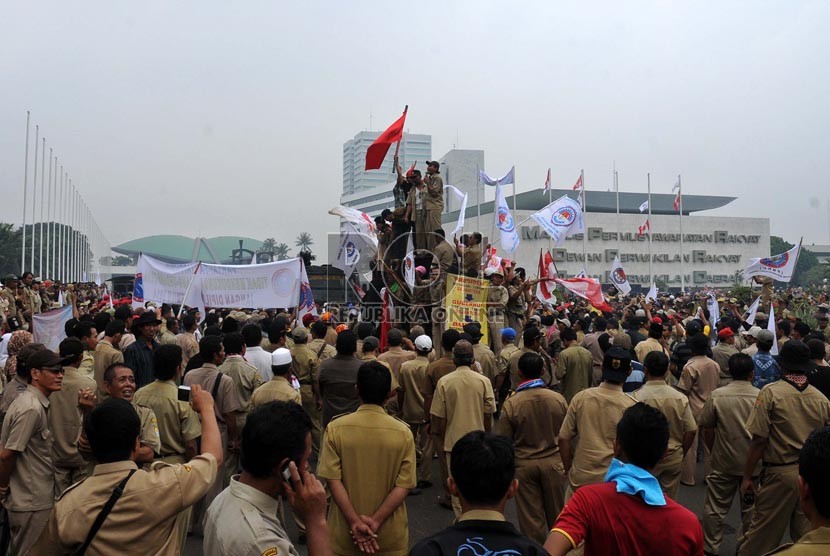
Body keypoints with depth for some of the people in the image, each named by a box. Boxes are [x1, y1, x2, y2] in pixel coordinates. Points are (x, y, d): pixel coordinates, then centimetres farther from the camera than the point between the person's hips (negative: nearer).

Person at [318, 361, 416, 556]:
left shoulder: (335, 428, -10)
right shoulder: (403, 432, -9)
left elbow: (333, 480, -13)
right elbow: (403, 485, -12)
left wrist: (355, 521, -13)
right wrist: (375, 521, -13)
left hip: (345, 532, 0)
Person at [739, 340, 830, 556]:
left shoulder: (771, 392, -12)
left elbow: (759, 441, -13)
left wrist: (747, 476, -5)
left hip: (781, 472, -4)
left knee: (763, 529, 5)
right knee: (805, 535, 15)